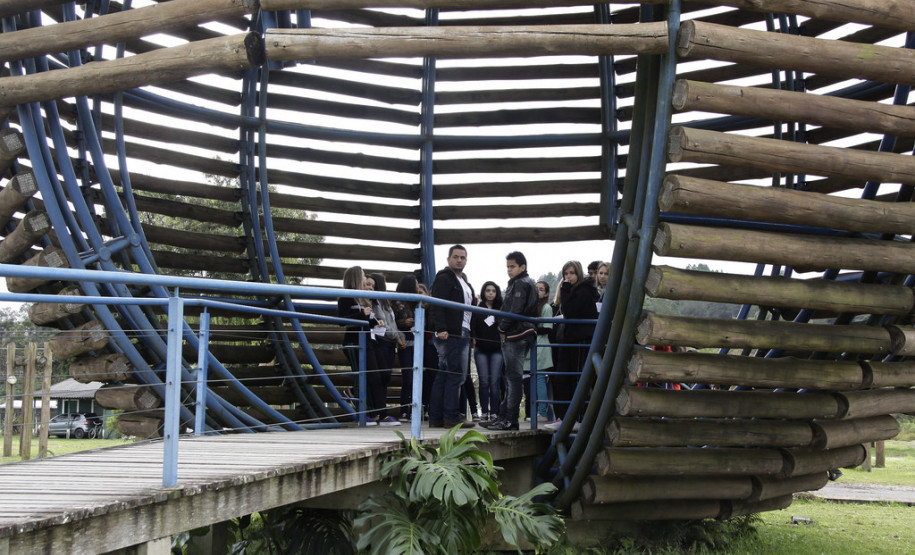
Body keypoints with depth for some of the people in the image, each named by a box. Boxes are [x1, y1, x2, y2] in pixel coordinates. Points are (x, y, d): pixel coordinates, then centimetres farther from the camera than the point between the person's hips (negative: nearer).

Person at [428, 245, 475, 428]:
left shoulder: (463, 282, 25)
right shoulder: (443, 278, -5)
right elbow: (437, 305, -16)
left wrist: (471, 335, 24)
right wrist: (440, 329, -26)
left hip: (462, 334, 10)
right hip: (450, 335, -10)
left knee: (443, 376, 8)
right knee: (456, 375, -10)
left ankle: (436, 418, 10)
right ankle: (451, 418, -8)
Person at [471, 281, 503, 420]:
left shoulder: (501, 309, 9)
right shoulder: (477, 309, 7)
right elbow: (472, 326, 1)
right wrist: (472, 339, -13)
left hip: (497, 349, 0)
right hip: (481, 349, 0)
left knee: (495, 381, -2)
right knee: (484, 381, 0)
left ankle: (494, 411, 1)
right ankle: (484, 411, 4)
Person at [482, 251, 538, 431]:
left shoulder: (521, 283, -9)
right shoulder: (528, 283, 21)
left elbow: (515, 311, -18)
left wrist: (502, 328, -6)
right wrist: (503, 328, 12)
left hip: (516, 335, -10)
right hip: (516, 336, 10)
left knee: (513, 377, -9)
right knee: (511, 377, 11)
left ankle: (510, 419, -9)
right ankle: (504, 416, 14)